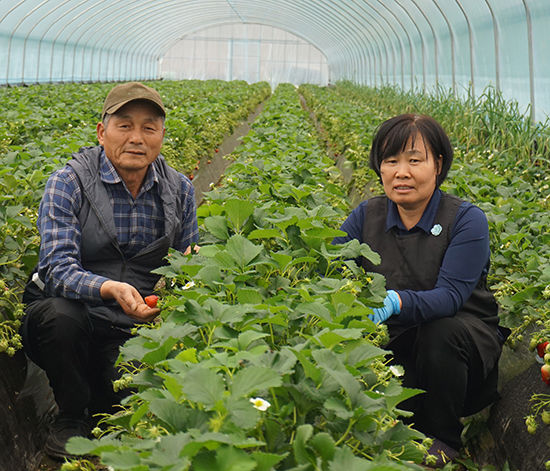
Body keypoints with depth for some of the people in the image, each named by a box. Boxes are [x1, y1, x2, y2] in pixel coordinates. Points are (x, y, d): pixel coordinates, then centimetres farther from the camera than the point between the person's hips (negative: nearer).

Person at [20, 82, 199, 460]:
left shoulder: (180, 190, 4)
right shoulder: (68, 183, -9)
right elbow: (58, 266, -19)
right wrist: (110, 289, -39)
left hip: (135, 327, 3)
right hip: (71, 312, -2)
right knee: (60, 315, -36)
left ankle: (102, 409, 17)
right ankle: (71, 415, -7)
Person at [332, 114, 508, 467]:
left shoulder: (467, 220, -13)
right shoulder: (366, 216, -1)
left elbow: (450, 296, -26)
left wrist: (395, 302, -46)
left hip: (463, 339, -2)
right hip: (396, 343, 2)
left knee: (441, 331, -36)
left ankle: (443, 440, -10)